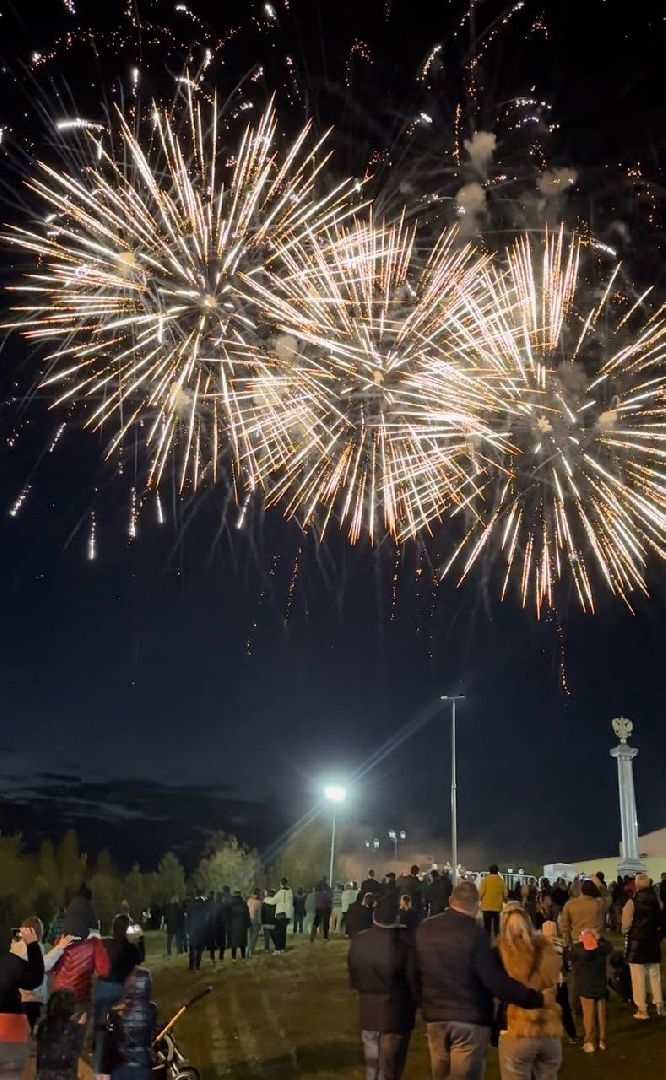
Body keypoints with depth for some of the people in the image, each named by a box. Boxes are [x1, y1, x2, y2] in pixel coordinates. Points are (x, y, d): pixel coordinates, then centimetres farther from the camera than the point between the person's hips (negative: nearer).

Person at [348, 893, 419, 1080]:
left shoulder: (358, 941, -8)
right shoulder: (404, 944, -26)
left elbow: (353, 977, 5)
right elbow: (413, 981, -17)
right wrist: (419, 1003, 2)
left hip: (368, 1012, 5)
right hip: (396, 1014, -5)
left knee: (371, 1064, 22)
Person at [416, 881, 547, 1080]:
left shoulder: (424, 929, 0)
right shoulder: (475, 934, -18)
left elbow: (416, 970, 11)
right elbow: (497, 981, -21)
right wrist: (537, 998, -15)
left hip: (434, 1015, 5)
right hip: (470, 1019, -5)